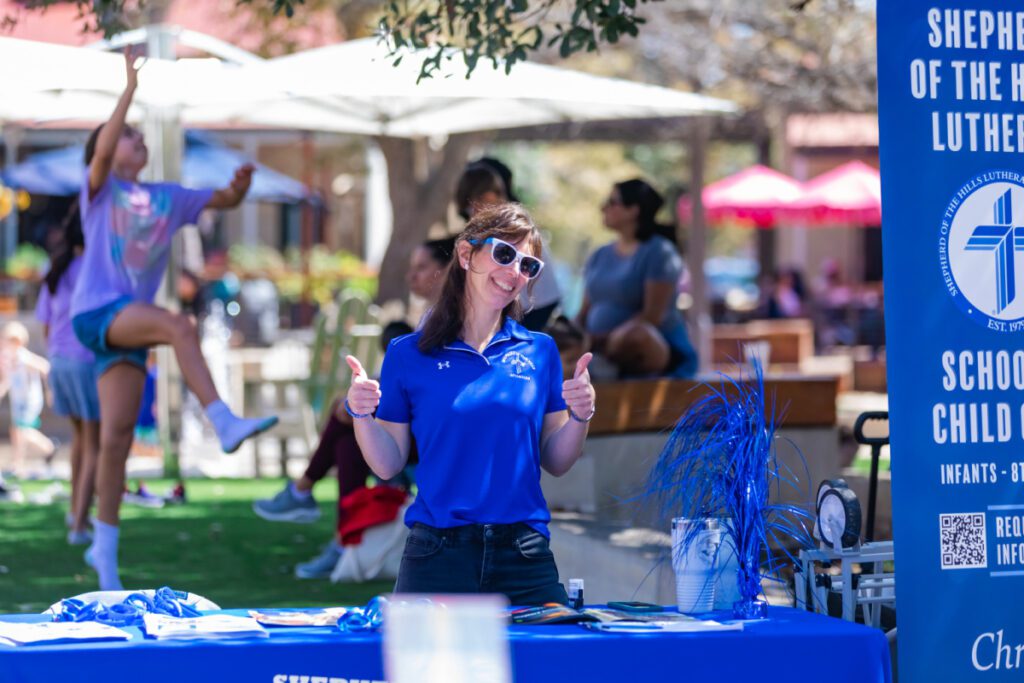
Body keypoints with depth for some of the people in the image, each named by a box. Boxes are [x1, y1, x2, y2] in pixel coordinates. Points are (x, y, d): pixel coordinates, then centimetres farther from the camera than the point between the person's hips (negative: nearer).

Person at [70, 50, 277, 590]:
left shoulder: (166, 198, 19)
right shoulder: (99, 188, 4)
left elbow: (222, 200, 17)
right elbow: (102, 151, -16)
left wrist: (240, 185, -7)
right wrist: (130, 87, -20)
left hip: (129, 324, 5)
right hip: (96, 312, -5)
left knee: (116, 438, 1)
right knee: (179, 327, -32)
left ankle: (104, 547, 6)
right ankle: (223, 422, -41)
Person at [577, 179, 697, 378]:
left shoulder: (659, 252, -5)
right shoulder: (600, 256, 16)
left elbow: (652, 316, -14)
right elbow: (585, 312, 15)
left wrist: (604, 339, -22)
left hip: (654, 349, -5)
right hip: (600, 350, 5)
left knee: (634, 336, -40)